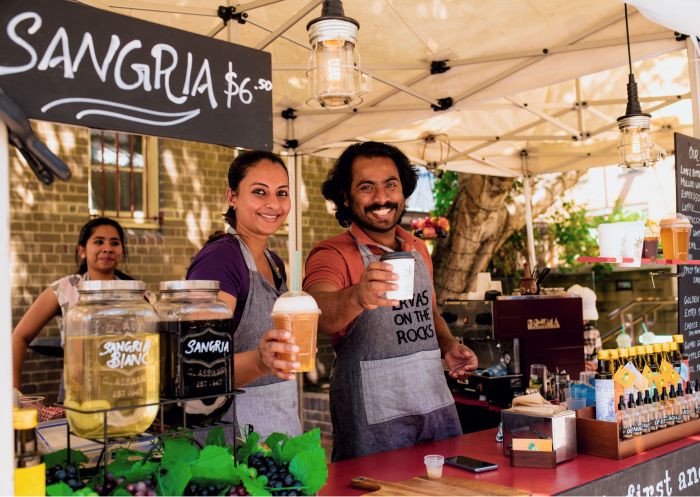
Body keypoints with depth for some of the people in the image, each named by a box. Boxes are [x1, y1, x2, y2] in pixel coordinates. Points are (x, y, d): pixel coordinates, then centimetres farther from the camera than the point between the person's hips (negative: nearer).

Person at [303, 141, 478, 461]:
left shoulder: (418, 249, 10)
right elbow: (317, 312, -31)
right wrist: (356, 297, -52)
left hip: (438, 407, 6)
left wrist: (448, 346, 5)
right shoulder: (333, 254, -10)